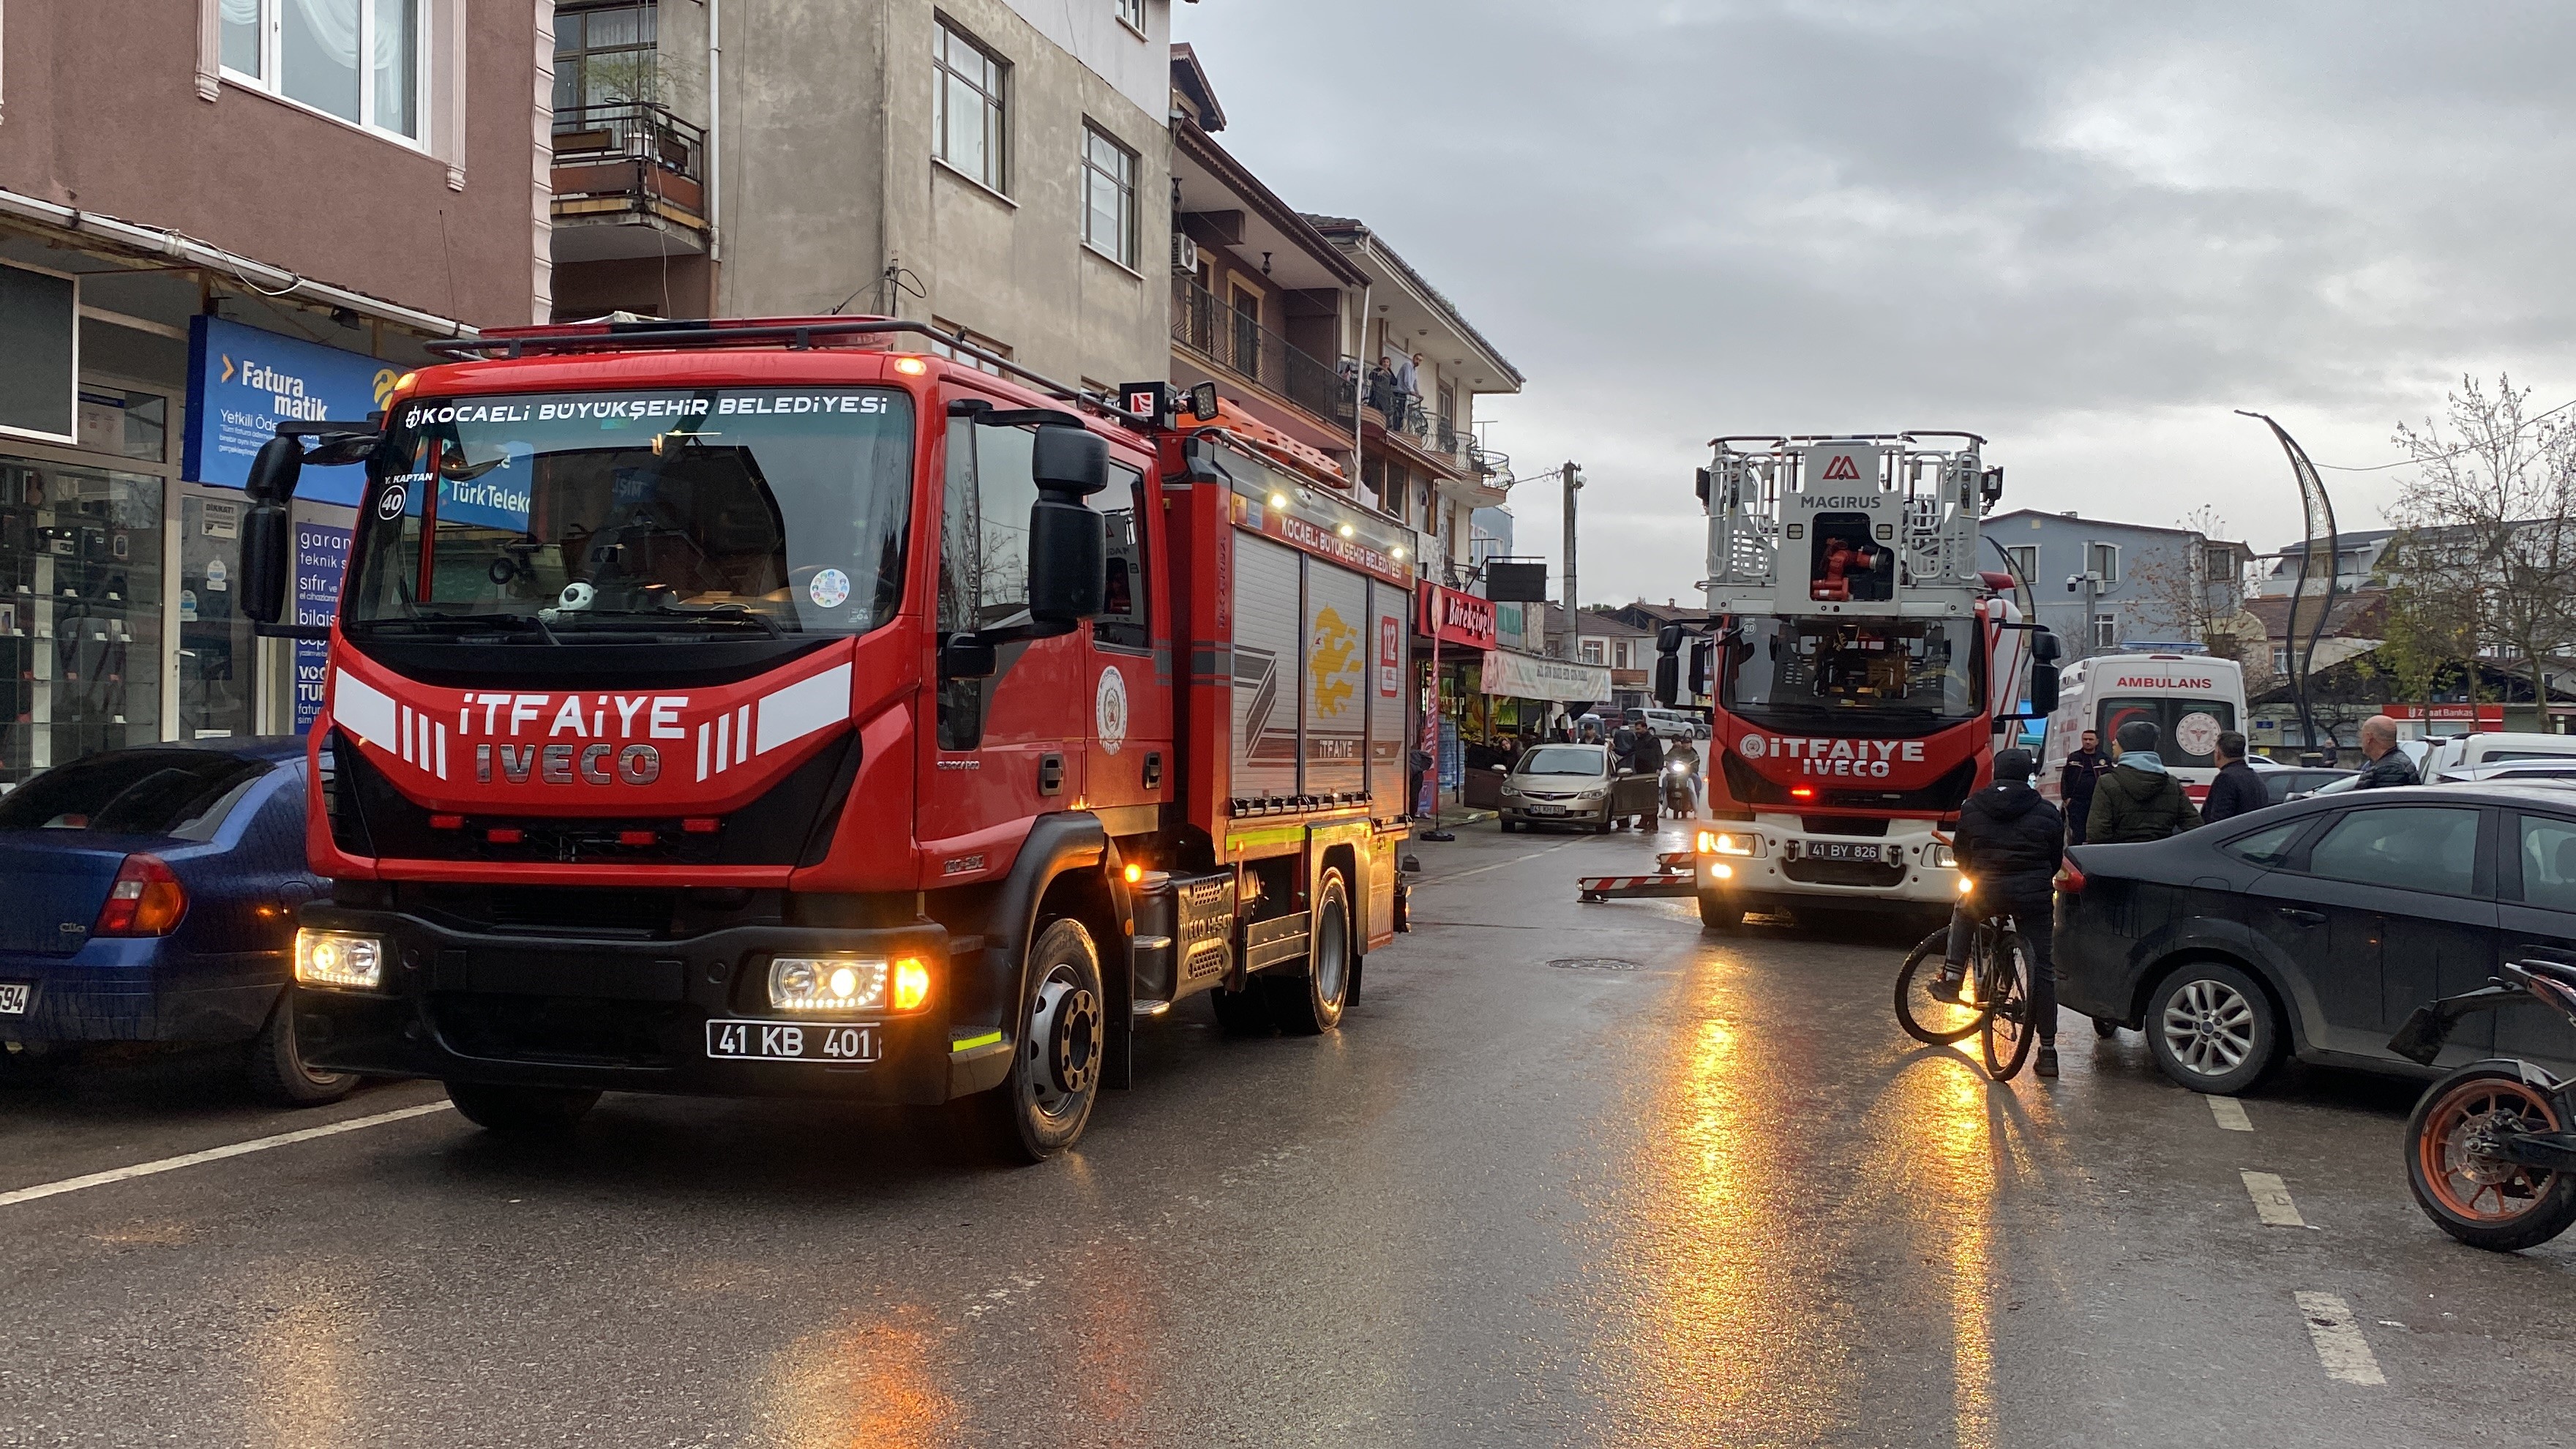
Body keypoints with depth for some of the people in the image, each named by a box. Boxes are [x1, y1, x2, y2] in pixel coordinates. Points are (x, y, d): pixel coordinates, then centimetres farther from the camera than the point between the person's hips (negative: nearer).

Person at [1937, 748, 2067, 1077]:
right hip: (2035, 898, 0)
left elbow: (1961, 853, 14)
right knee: (2042, 971, 6)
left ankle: (1951, 981, 26)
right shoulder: (2046, 813, 4)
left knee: (1963, 914, 35)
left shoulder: (1973, 807, 6)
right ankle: (2048, 1050, 5)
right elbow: (2057, 859, 12)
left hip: (1987, 892, 0)